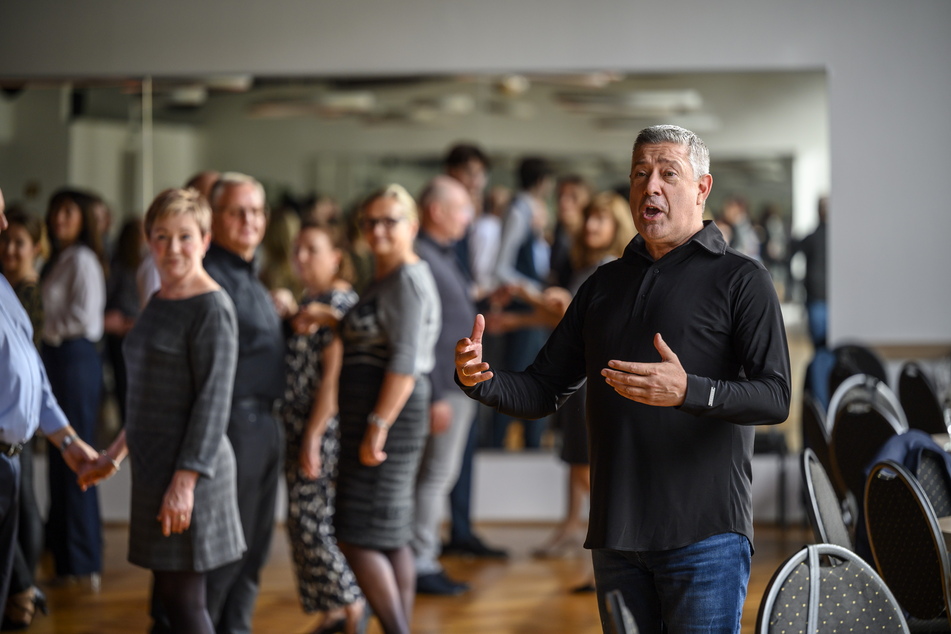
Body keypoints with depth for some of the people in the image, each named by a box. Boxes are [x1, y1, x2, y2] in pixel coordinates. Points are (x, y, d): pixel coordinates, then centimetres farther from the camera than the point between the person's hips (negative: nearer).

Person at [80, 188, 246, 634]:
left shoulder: (212, 308, -13)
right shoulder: (158, 301, 14)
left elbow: (213, 401, -18)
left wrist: (185, 480, -22)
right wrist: (116, 453, 26)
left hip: (188, 472, -9)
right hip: (154, 466, 9)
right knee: (169, 597, 13)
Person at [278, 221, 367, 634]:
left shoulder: (339, 301, -13)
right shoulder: (308, 300, 15)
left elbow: (333, 375, -18)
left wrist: (313, 437, -20)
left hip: (324, 428, -9)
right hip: (297, 428, 9)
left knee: (309, 522, -8)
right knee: (304, 524, 10)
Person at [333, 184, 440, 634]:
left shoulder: (407, 280, -13)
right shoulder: (384, 278, 17)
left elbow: (405, 361, -21)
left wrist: (377, 426, -23)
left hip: (388, 411, -10)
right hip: (375, 414, 10)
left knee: (358, 537, -9)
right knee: (391, 537, 12)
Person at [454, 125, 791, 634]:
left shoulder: (740, 279, 1)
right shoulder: (605, 284, 18)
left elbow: (775, 398, -11)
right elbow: (544, 390, 16)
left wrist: (688, 391, -29)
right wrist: (479, 379, -5)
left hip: (705, 534, -5)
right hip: (616, 535, 5)